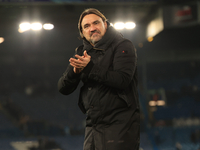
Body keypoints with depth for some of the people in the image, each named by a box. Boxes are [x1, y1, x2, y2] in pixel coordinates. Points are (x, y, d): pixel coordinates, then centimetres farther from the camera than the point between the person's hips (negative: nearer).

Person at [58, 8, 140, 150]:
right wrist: (75, 71, -11)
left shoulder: (123, 46, -1)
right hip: (93, 126, 6)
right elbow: (63, 89, 9)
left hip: (119, 125, -6)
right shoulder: (82, 53, 16)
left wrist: (90, 68, -18)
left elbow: (122, 79, -18)